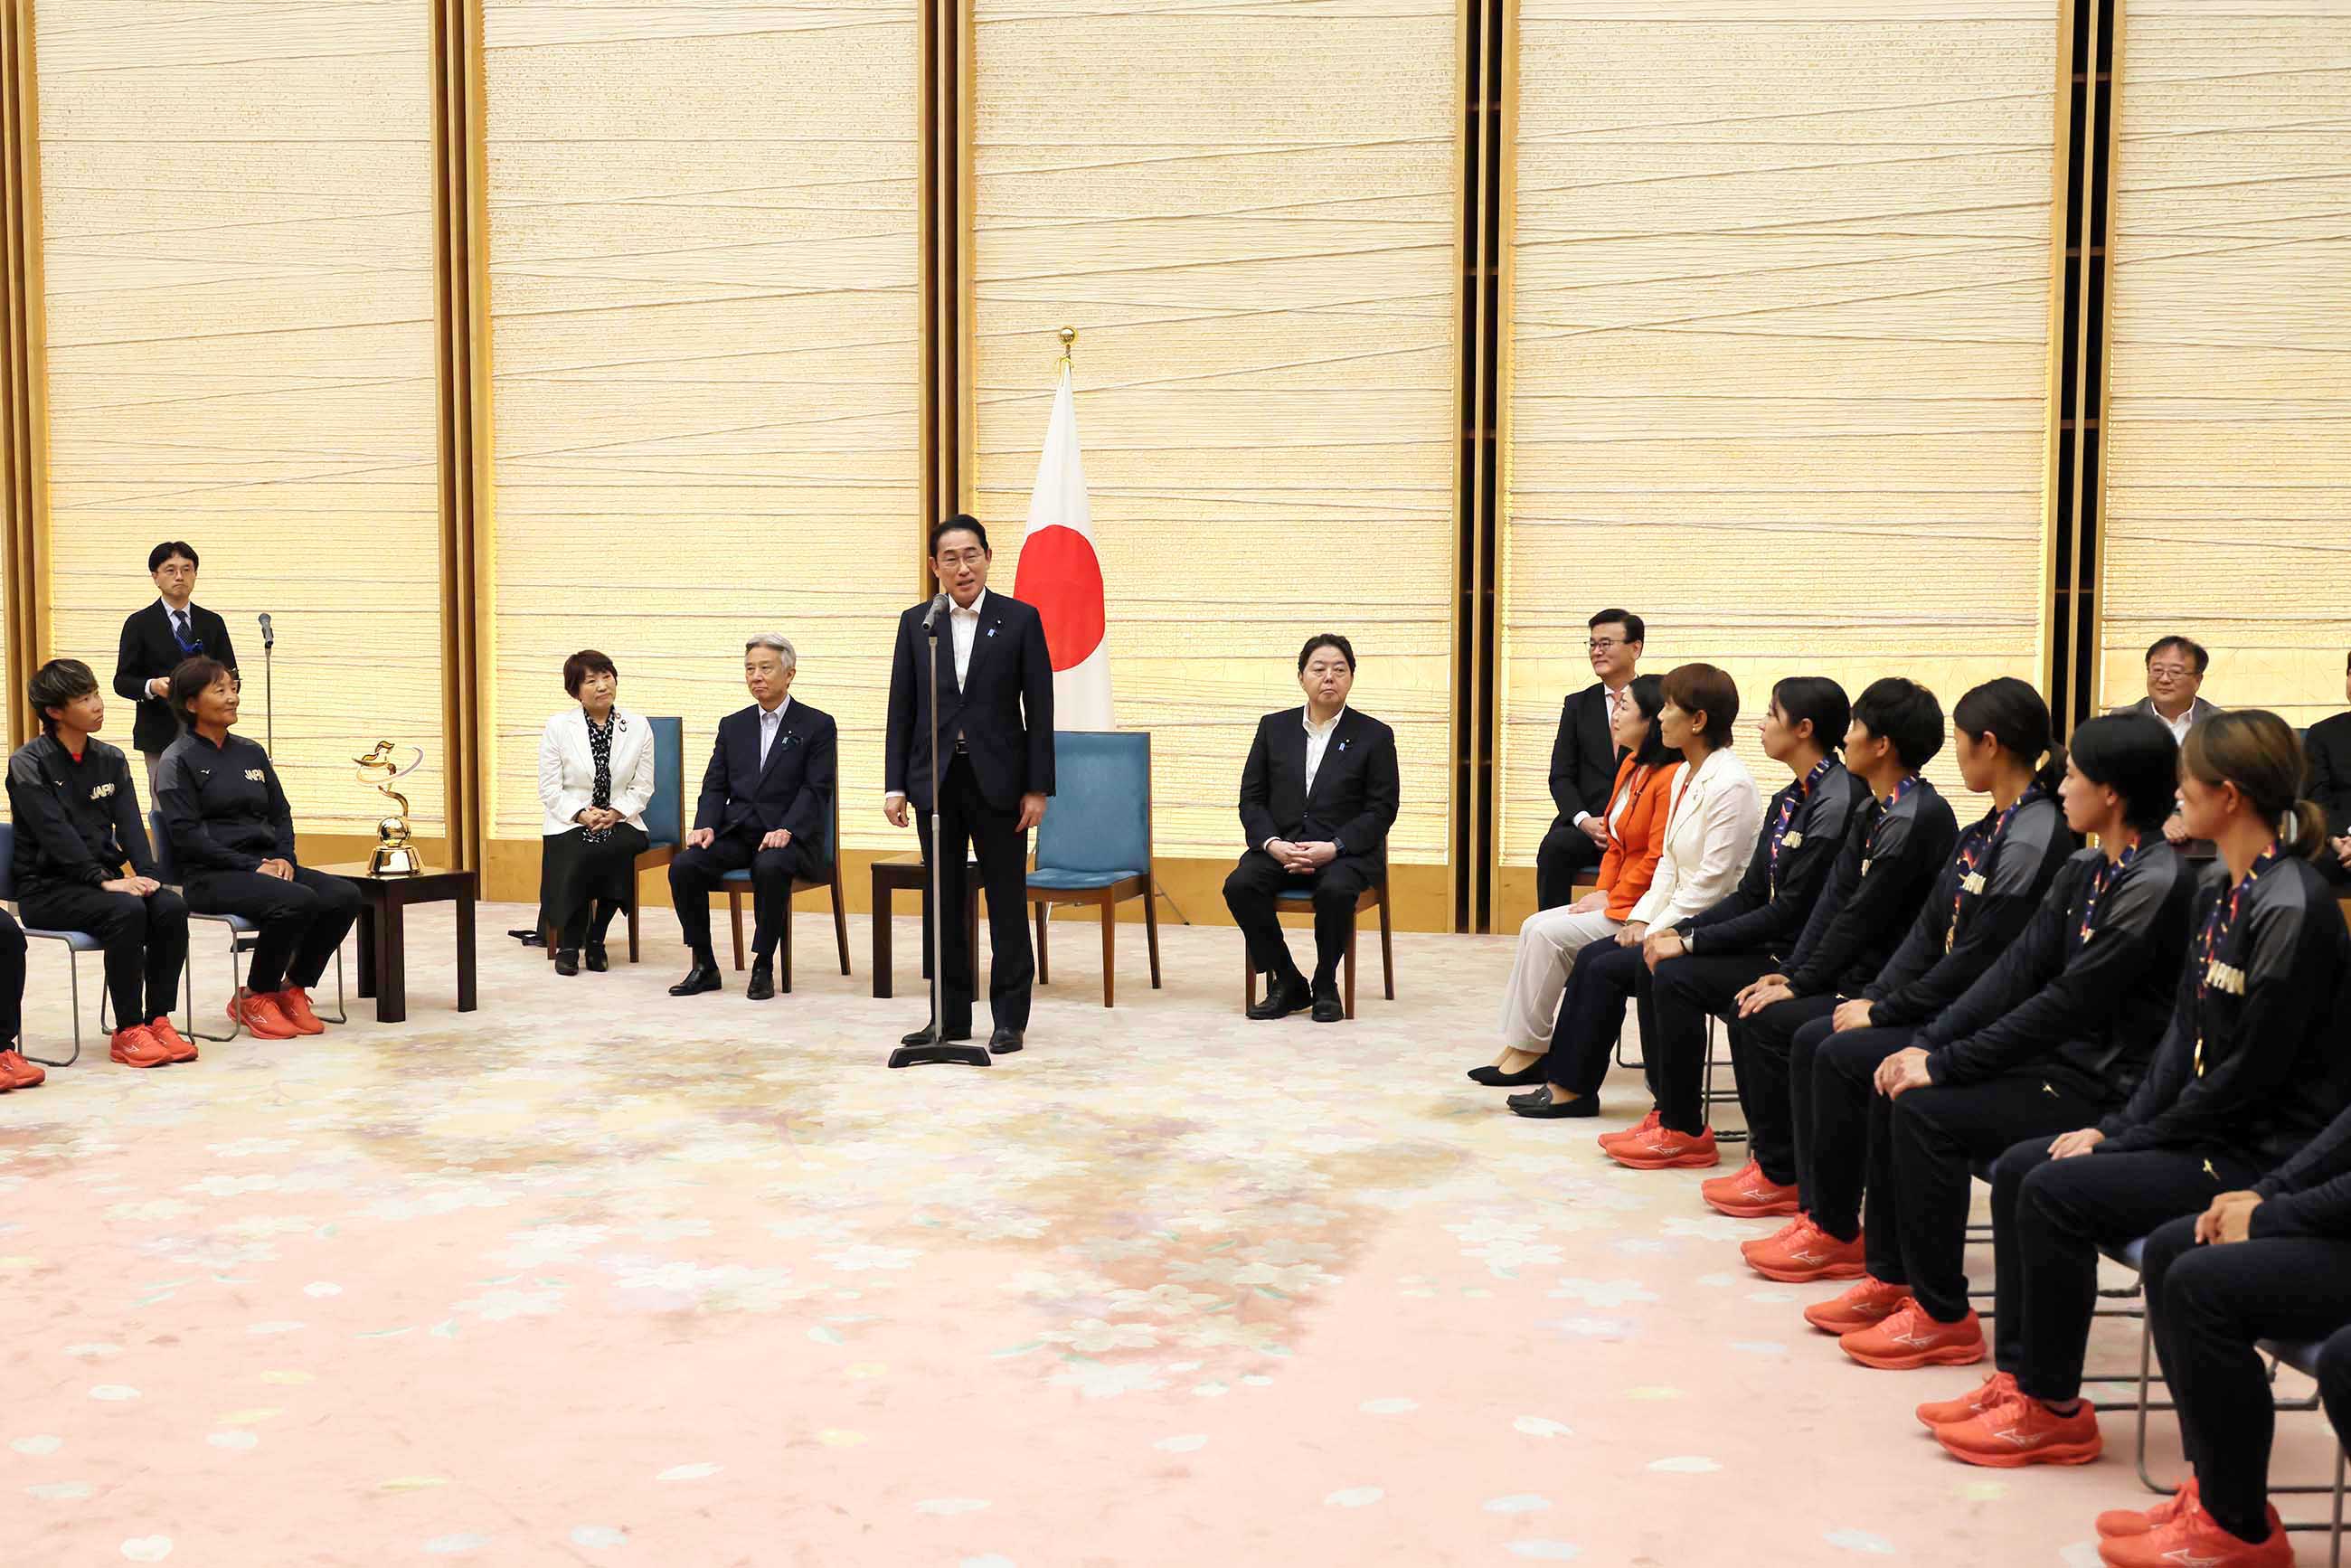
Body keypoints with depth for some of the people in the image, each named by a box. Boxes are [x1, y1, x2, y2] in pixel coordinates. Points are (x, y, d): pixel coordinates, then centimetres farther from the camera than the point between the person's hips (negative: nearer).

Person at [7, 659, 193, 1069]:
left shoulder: (110, 759, 11)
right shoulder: (28, 763, -7)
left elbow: (129, 824, 2)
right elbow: (55, 833, -17)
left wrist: (147, 875, -15)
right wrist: (102, 880, -26)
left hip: (106, 879, 5)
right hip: (47, 889, -5)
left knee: (171, 907, -24)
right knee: (126, 911, -32)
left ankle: (158, 1019, -15)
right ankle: (128, 1030, -23)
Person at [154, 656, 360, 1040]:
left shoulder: (251, 753, 18)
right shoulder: (178, 761, -1)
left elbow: (281, 813, 19)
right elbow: (186, 833, -11)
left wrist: (284, 858, -2)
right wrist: (251, 867, -17)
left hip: (265, 866, 6)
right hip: (211, 876, -6)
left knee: (344, 896, -19)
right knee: (298, 901, -32)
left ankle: (292, 988, -3)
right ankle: (254, 998, -12)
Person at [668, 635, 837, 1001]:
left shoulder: (817, 725, 3)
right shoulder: (732, 726, 17)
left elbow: (816, 789, -7)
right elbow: (715, 786, 12)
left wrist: (786, 830, -23)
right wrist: (706, 826, -9)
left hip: (790, 837, -4)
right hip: (736, 833, 5)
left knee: (770, 867, -38)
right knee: (684, 866, -23)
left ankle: (763, 968, -22)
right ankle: (704, 967, -11)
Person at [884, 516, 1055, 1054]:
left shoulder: (1021, 620, -1)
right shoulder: (915, 623, 6)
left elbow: (1039, 709, -2)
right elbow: (901, 709, 7)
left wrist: (1037, 788, -6)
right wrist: (895, 785, 0)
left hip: (998, 782, -2)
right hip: (935, 782, 3)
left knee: (1008, 903, 3)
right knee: (941, 903, 8)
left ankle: (1010, 1019, 11)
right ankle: (950, 1015, 17)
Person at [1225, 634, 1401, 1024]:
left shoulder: (1374, 735, 4)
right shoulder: (1274, 728, 12)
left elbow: (1382, 810, -1)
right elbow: (1251, 798, 9)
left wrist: (1332, 848, -16)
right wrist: (1272, 844, -12)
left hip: (1346, 852, -3)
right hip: (1280, 844, 3)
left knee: (1335, 890, -36)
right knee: (1239, 885, -26)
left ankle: (1326, 985, -11)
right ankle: (1287, 982, -10)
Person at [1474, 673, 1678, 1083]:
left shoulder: (1672, 777, -19)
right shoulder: (1631, 766, 13)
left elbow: (1658, 860, -21)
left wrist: (1610, 900, -14)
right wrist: (1602, 891, 4)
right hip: (1618, 900, 10)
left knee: (1550, 934, -17)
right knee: (1533, 927, -3)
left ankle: (1529, 1051, -7)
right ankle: (1519, 1048, -6)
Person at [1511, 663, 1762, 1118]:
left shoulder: (1731, 785, -18)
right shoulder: (1685, 775, 13)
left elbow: (1711, 882, -20)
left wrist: (1654, 932, -15)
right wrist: (1641, 918, 4)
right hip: (1679, 922, 9)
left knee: (1606, 968, -14)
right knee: (1592, 956, -4)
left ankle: (1573, 1088, 0)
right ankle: (1567, 1083, -1)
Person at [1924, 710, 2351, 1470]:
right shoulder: (2218, 890, 8)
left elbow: (2249, 1073, -21)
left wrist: (2128, 1142, -13)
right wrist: (2115, 1126, 2)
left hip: (2262, 1153, -9)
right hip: (2207, 1128, 9)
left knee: (2056, 1193, -19)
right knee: (2018, 1169, 3)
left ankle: (2054, 1409, -5)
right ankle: (2022, 1378, 8)